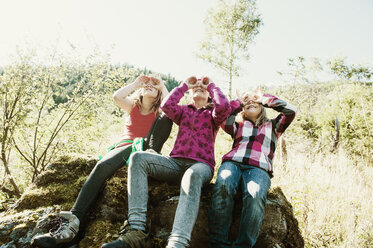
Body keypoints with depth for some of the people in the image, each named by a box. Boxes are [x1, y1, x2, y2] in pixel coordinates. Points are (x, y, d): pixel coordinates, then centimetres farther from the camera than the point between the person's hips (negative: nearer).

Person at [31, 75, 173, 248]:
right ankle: (73, 222, -43)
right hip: (125, 148, 1)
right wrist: (136, 83, 12)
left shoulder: (158, 112, 18)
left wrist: (162, 85, 10)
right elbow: (117, 96, -1)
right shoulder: (133, 106, 22)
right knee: (102, 166, -33)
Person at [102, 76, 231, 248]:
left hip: (201, 164, -3)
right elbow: (166, 105, 3)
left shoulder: (213, 114, 18)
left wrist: (211, 85, 10)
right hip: (176, 162, 3)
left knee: (193, 175, -41)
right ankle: (137, 231, -35)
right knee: (138, 158, -23)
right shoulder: (184, 111, 25)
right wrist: (185, 85, 15)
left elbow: (224, 106, -7)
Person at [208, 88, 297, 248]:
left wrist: (264, 98, 29)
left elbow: (291, 110, 18)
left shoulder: (273, 126, 33)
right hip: (233, 162, 1)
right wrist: (240, 101, 29)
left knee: (255, 195, -37)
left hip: (259, 167, 0)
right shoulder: (238, 126, 33)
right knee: (223, 186, -37)